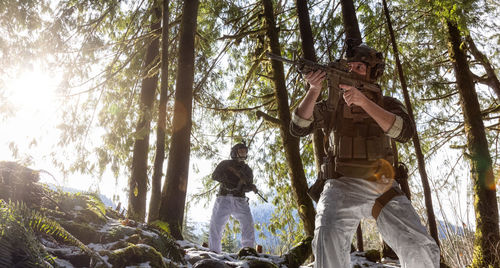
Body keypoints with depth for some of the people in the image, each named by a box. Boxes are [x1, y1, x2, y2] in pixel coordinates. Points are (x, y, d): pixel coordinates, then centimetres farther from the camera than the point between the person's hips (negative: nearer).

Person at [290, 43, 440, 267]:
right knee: (328, 239, -31)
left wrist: (363, 101, -23)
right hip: (342, 187, -1)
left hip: (383, 188, 2)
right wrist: (314, 89, -17)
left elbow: (404, 132, -13)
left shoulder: (388, 104, 9)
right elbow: (298, 128, -4)